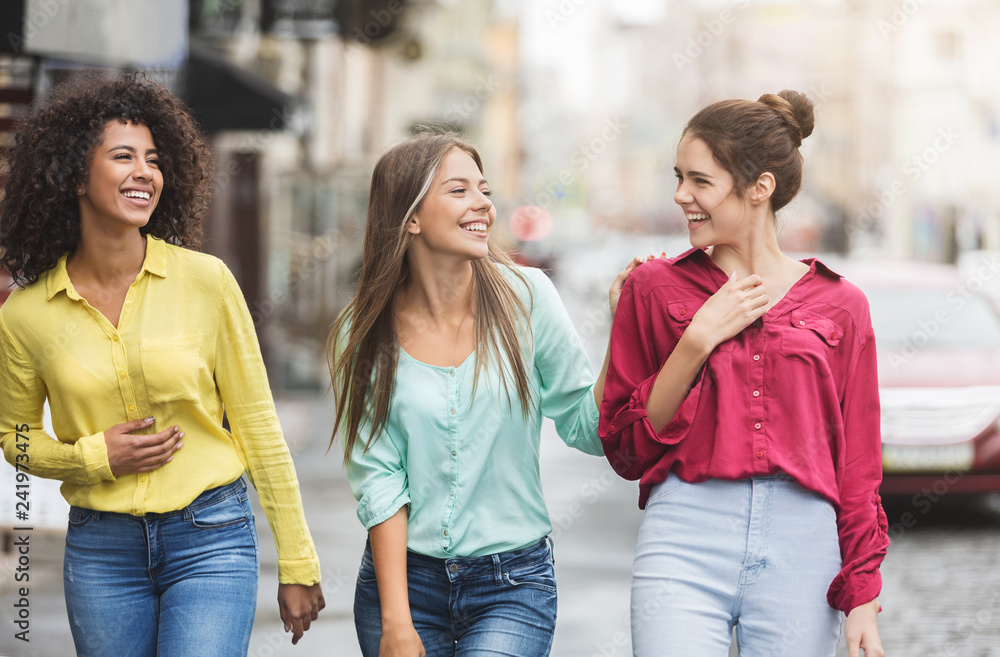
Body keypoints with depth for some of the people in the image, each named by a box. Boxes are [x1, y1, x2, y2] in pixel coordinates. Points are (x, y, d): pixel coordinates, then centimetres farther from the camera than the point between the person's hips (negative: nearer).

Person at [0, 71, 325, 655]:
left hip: (211, 540, -2)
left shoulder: (206, 281, -5)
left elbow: (257, 425, 1)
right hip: (100, 551, 2)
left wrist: (298, 563, 2)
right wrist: (94, 456, -9)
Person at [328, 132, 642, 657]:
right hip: (405, 575, 1)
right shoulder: (365, 334, -2)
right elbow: (378, 479, -4)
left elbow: (587, 428, -1)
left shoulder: (525, 297, -4)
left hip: (513, 583, -1)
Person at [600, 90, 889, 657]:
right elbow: (626, 449, 4)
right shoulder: (657, 288, 7)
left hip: (804, 549, 1)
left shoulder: (838, 306, 8)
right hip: (685, 545, -1)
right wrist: (699, 339, -5)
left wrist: (864, 601, 2)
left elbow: (859, 469, 8)